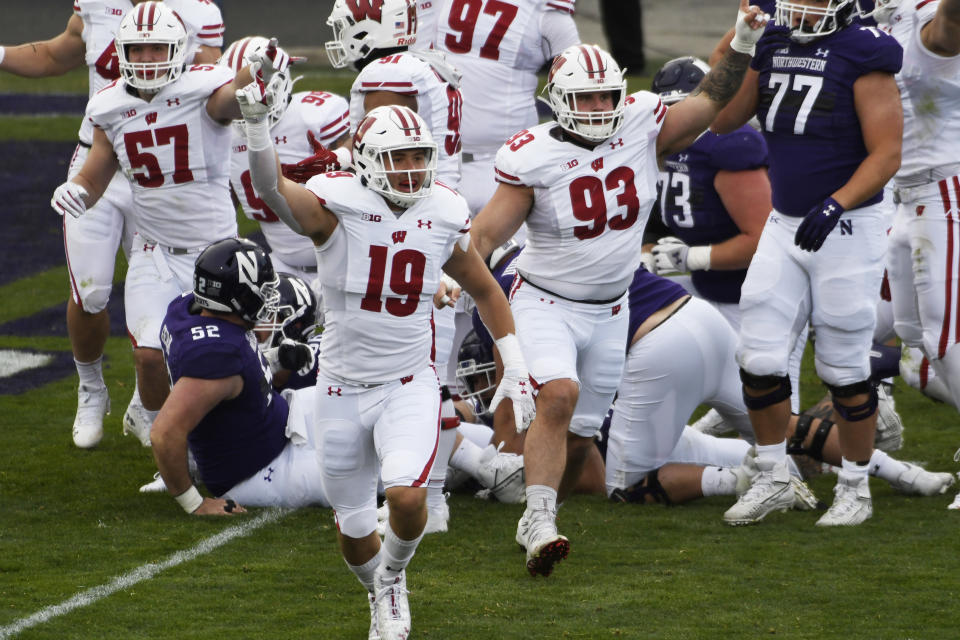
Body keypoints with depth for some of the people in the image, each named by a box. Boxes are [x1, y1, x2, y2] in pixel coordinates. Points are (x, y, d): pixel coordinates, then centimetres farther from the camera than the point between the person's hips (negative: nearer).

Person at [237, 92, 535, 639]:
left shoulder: (444, 219, -4)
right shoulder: (336, 209, -14)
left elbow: (487, 291, 13)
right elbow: (272, 189, -35)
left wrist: (516, 369, 11)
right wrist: (257, 122, -53)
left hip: (410, 385, 0)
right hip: (343, 388, 0)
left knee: (407, 495, -24)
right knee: (354, 530, 9)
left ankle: (394, 575, 9)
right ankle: (382, 596, 43)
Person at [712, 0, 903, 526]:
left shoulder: (863, 58, -12)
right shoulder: (772, 48, 5)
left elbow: (886, 155, -14)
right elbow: (720, 120, 8)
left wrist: (835, 205, -27)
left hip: (845, 229, -6)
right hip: (784, 226, 6)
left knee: (844, 368, 1)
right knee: (759, 358, 2)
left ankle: (855, 488, 17)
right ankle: (773, 480, 18)